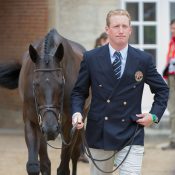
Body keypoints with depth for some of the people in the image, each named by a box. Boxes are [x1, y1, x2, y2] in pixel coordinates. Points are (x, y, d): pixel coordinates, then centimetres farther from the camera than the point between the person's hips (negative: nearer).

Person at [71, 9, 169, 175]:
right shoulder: (90, 58, 1)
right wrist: (77, 113, -12)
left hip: (131, 136, -1)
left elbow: (162, 89, 13)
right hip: (99, 134, 1)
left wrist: (154, 115, -1)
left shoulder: (144, 60, 1)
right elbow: (79, 91, 7)